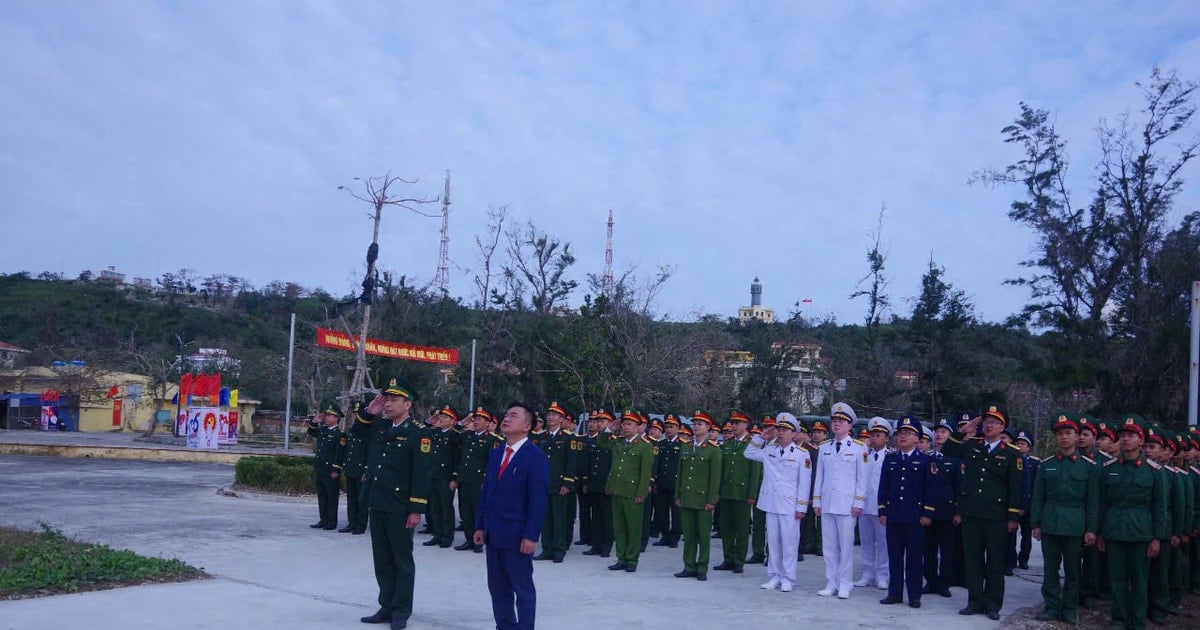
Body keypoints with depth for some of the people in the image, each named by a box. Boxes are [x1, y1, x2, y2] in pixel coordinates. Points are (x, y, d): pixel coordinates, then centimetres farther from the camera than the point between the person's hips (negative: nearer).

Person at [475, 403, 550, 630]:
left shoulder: (536, 457, -11)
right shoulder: (495, 454, 12)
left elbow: (539, 500, -15)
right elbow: (485, 492, 14)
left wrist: (531, 536, -18)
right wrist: (480, 525, 9)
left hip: (517, 536, -7)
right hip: (493, 534, 7)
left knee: (522, 588, 3)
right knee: (497, 586, 14)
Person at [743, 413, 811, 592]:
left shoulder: (802, 454, -4)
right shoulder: (769, 450, 9)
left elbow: (804, 483, -4)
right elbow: (749, 454, 18)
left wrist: (802, 507, -7)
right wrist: (761, 437, 6)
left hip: (789, 506, -4)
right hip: (771, 504, 4)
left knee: (789, 542, 0)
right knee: (773, 541, 9)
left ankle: (788, 579, 7)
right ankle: (774, 576, 17)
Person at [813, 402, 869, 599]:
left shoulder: (859, 448, 0)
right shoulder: (824, 448, 12)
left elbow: (862, 477, -1)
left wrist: (859, 503, -6)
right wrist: (817, 501, 10)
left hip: (847, 505, -4)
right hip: (827, 504, 4)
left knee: (846, 545, -1)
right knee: (829, 545, 7)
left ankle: (844, 585, 7)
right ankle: (831, 584, 14)